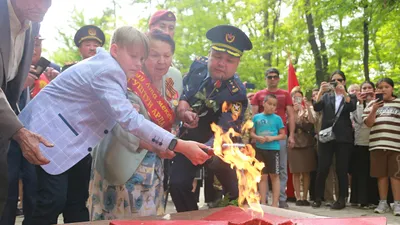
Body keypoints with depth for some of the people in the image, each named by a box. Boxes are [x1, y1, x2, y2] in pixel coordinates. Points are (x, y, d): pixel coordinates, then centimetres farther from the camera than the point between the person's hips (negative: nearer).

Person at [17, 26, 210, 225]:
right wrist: (179, 146, -43)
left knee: (78, 199, 8)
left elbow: (123, 116, 10)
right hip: (49, 131, -10)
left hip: (70, 135, 10)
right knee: (54, 200, -13)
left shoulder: (111, 69, 4)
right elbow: (129, 119, -40)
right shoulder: (105, 72, -28)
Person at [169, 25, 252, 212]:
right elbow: (182, 93, -4)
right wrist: (184, 112, -28)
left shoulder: (236, 93, -30)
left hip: (215, 145, -3)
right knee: (178, 184, -5)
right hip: (189, 139, 3)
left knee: (233, 188, 3)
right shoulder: (198, 65, -15)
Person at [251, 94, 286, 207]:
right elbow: (252, 133, 8)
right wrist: (258, 137, -12)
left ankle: (275, 203, 9)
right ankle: (263, 203, 14)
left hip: (273, 149, -1)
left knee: (274, 176, 3)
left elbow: (283, 135, 2)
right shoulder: (256, 117, 5)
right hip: (260, 149, 2)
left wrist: (272, 138, -14)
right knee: (263, 176, 7)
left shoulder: (277, 118, 1)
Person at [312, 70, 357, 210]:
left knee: (342, 169, 1)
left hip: (343, 137, -1)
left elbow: (352, 108, -11)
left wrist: (343, 92, -23)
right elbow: (316, 107, -4)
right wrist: (321, 91, -17)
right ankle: (318, 198, 7)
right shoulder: (326, 96, 14)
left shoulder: (350, 97, 11)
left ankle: (341, 199, 10)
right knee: (322, 168, -2)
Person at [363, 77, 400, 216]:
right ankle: (383, 203, 13)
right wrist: (374, 110, -11)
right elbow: (368, 123, 4)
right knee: (381, 174, 5)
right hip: (377, 144, 2)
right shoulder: (372, 103, 12)